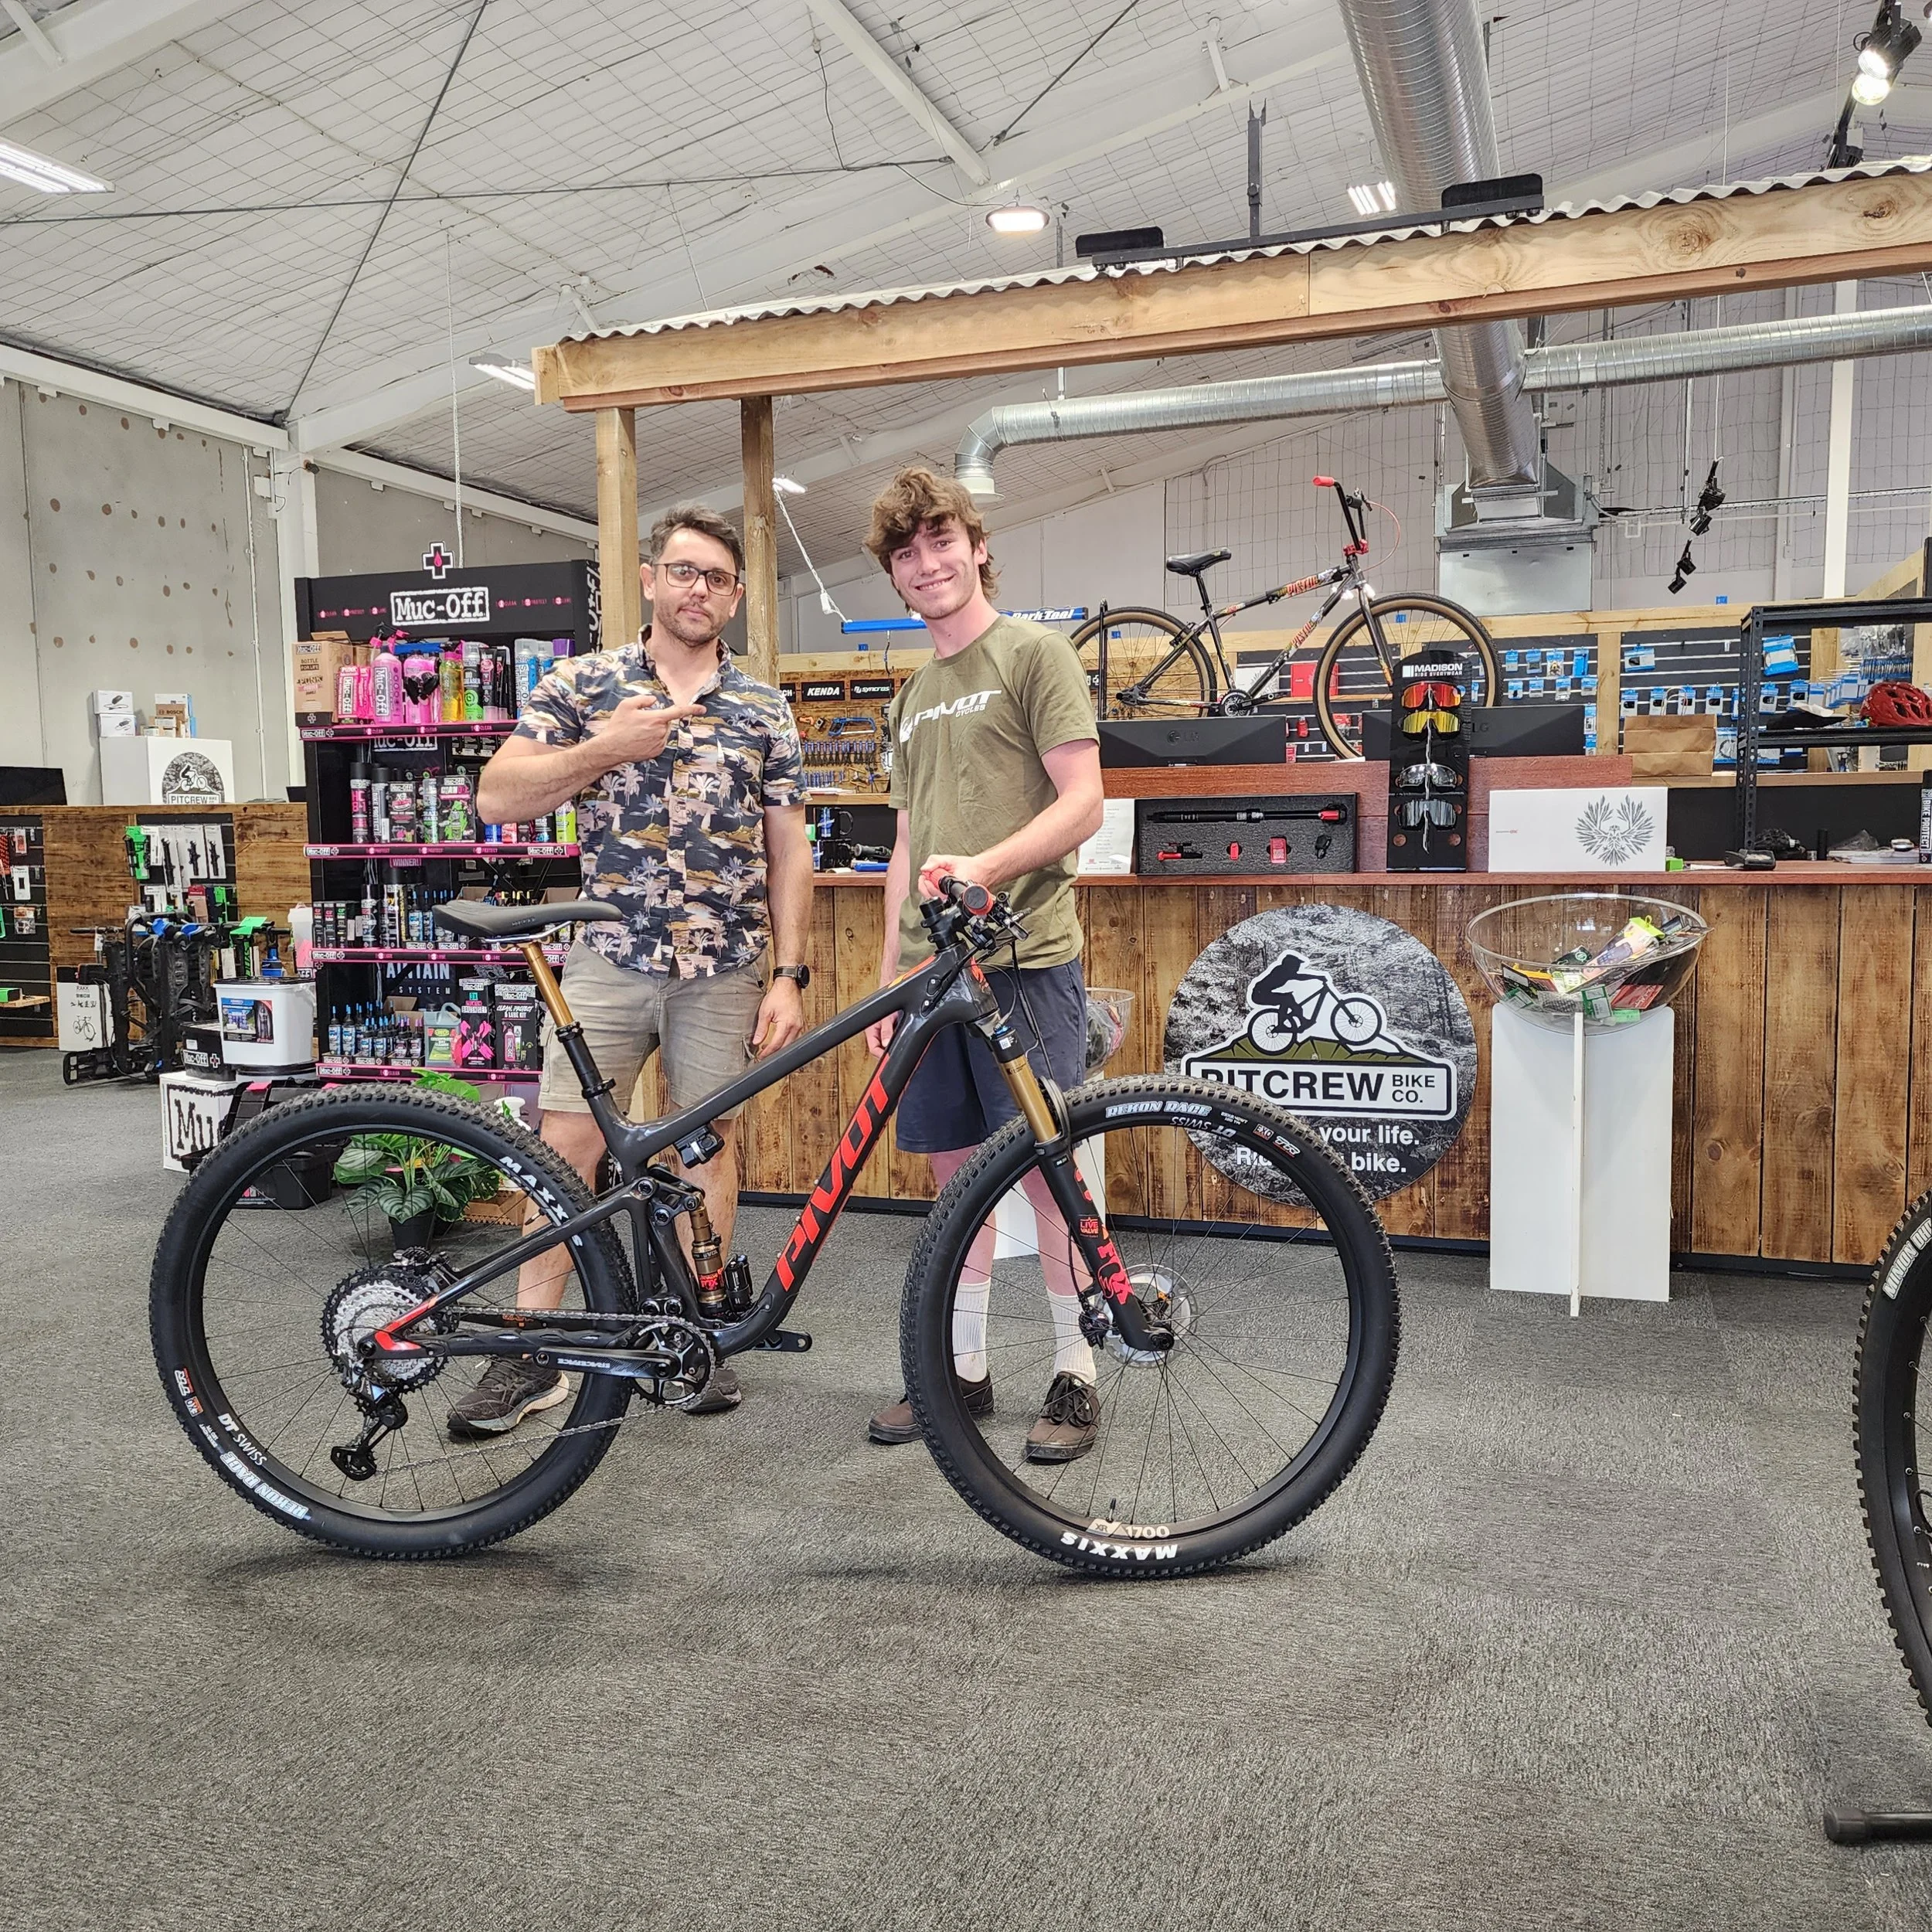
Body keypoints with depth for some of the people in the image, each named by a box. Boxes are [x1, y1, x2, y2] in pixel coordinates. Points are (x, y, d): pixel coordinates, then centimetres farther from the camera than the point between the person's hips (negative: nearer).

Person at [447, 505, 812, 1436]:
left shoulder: (765, 710, 7)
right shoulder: (583, 684, 4)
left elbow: (788, 851, 5)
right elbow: (497, 798, -3)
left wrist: (789, 974, -2)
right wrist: (607, 749, -15)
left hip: (723, 967, 1)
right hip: (608, 955, -1)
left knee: (709, 1143, 7)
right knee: (565, 1144, -2)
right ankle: (531, 1353, 8)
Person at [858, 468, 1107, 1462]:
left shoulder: (1034, 652, 0)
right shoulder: (913, 694, 20)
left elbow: (1083, 801, -9)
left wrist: (987, 866, -24)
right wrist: (889, 978, 15)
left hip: (1023, 955, -6)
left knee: (1046, 1169, -2)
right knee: (956, 1168, 11)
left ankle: (1074, 1373, 11)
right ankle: (962, 1368, 21)